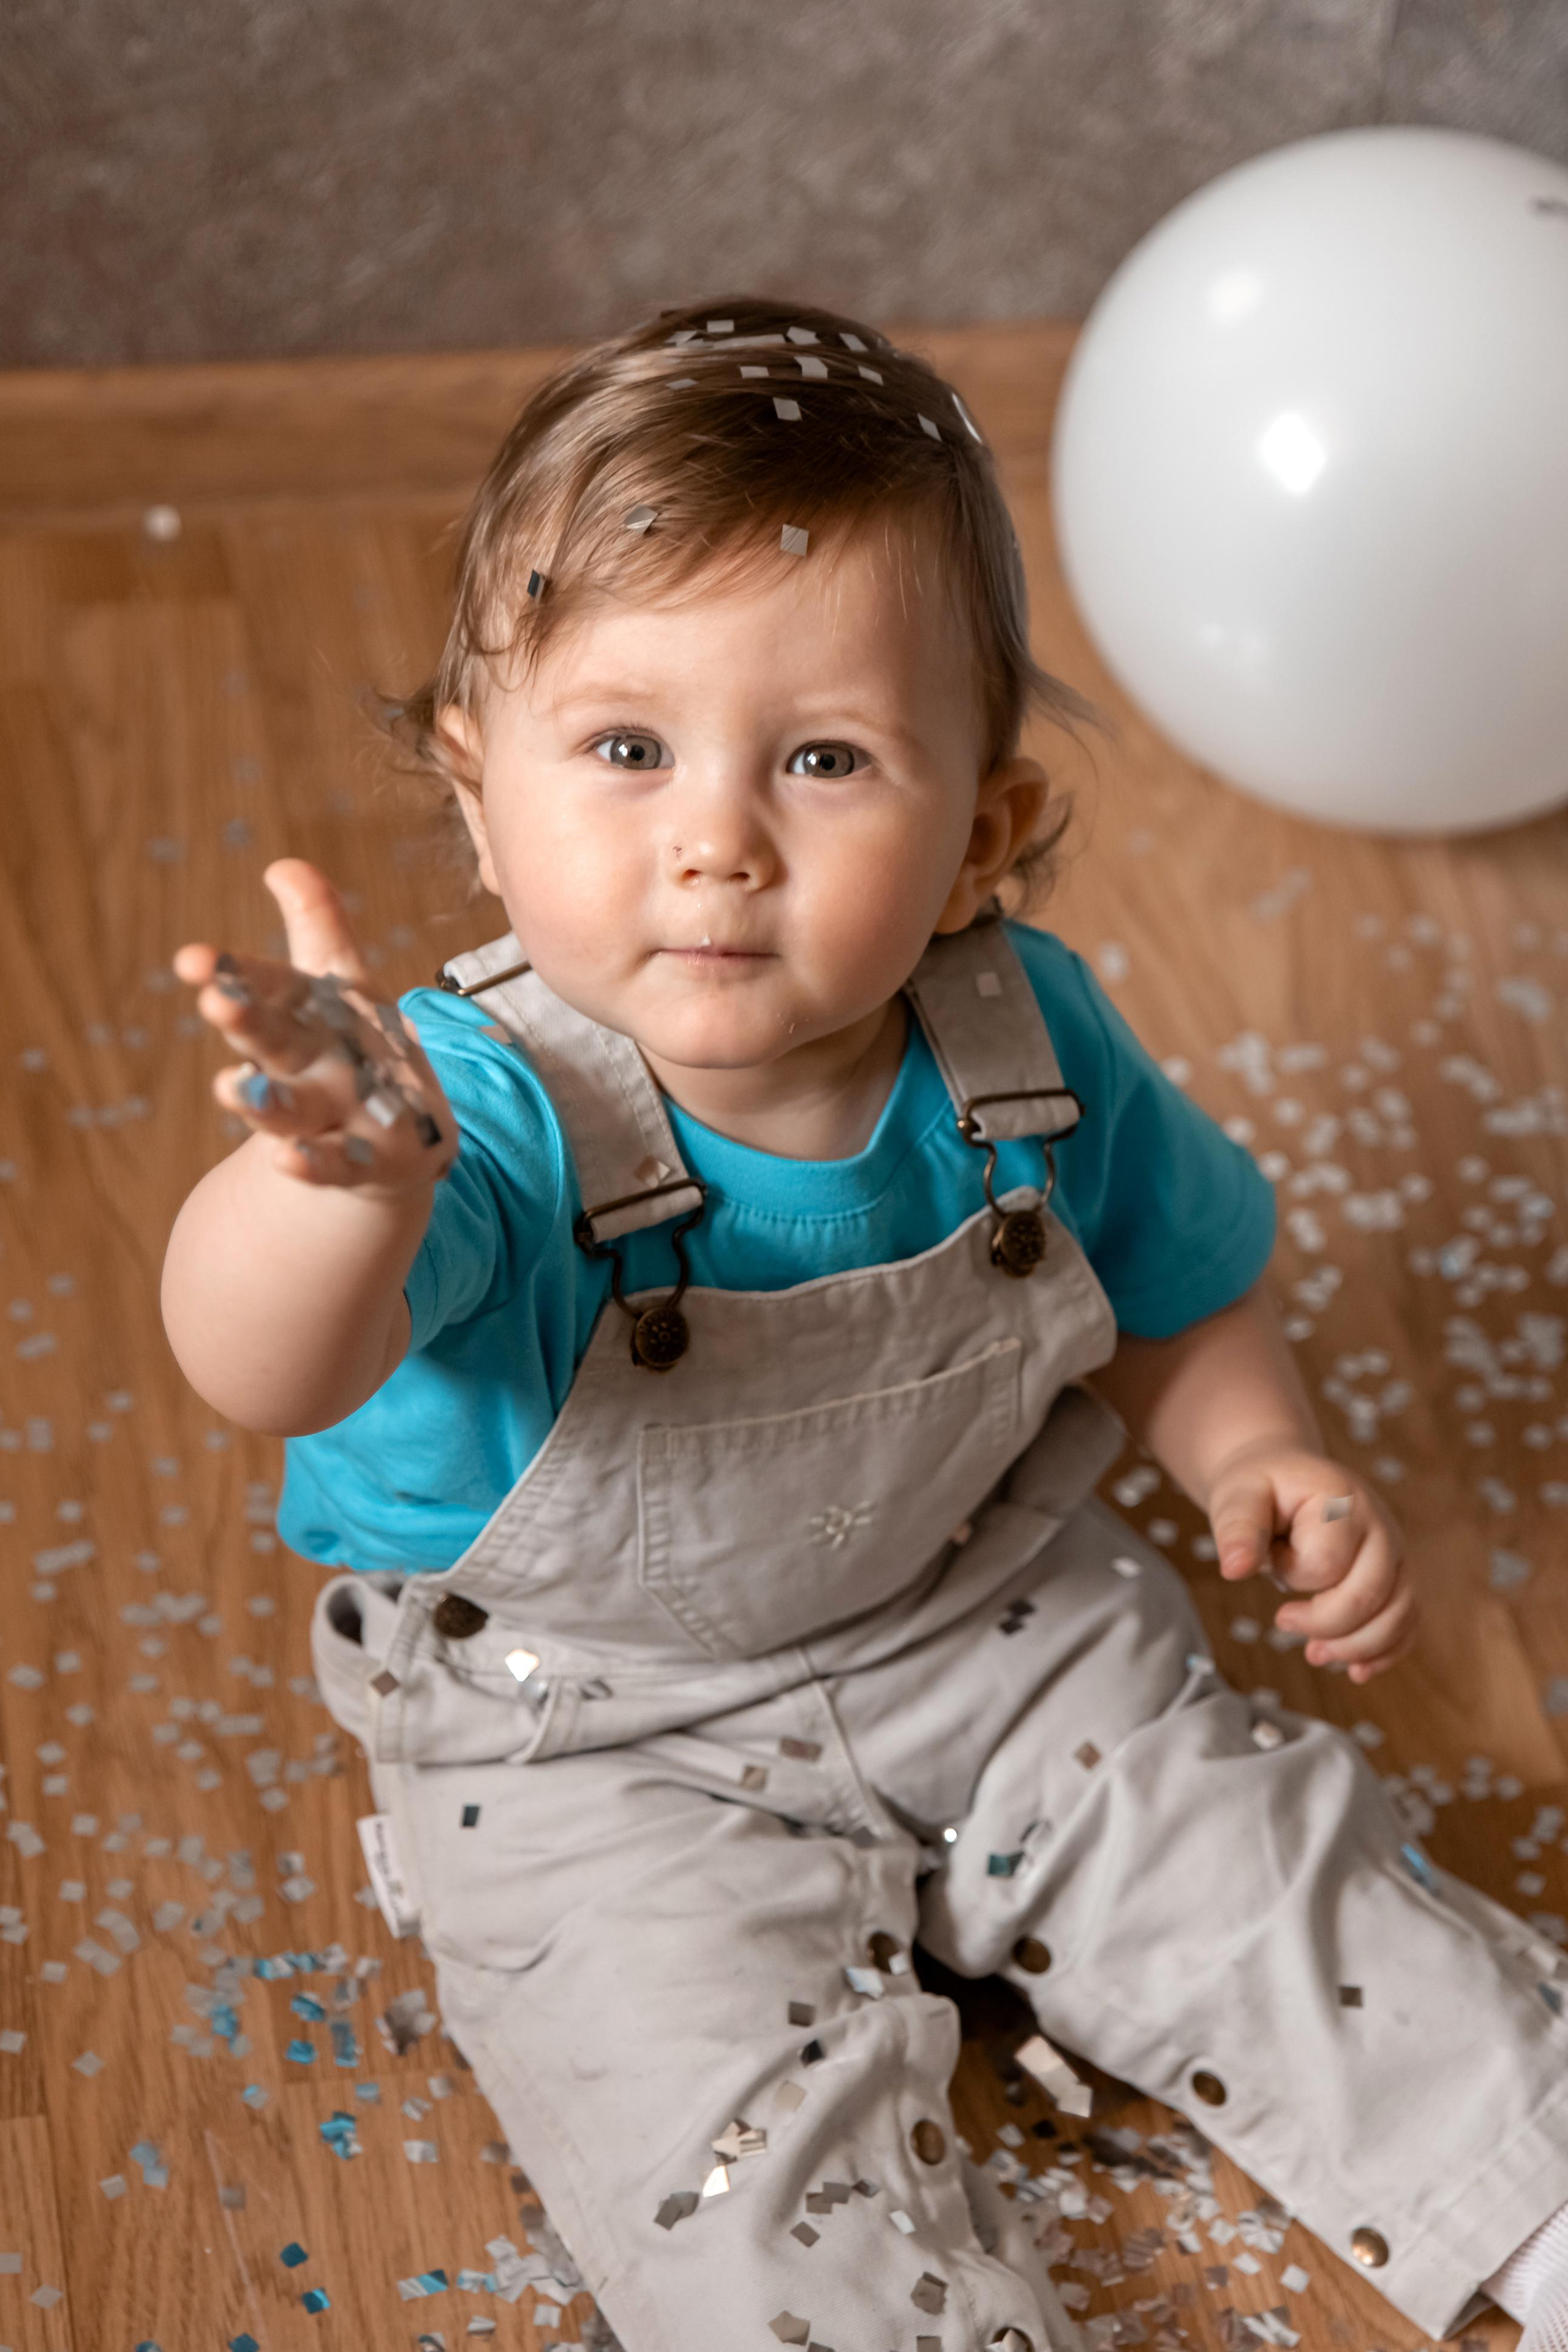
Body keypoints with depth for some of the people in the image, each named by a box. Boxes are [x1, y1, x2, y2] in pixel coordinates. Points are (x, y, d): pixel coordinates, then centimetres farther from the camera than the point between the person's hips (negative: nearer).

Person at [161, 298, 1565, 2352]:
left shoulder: (1027, 1044, -14)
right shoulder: (496, 1113, -31)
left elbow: (1175, 1291, 7)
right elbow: (268, 1370, -52)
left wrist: (1257, 1453, -11)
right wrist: (350, 1182, -73)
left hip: (1001, 1640, 4)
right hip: (599, 1751, -3)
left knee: (1314, 1915, 3)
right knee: (748, 2147, -18)